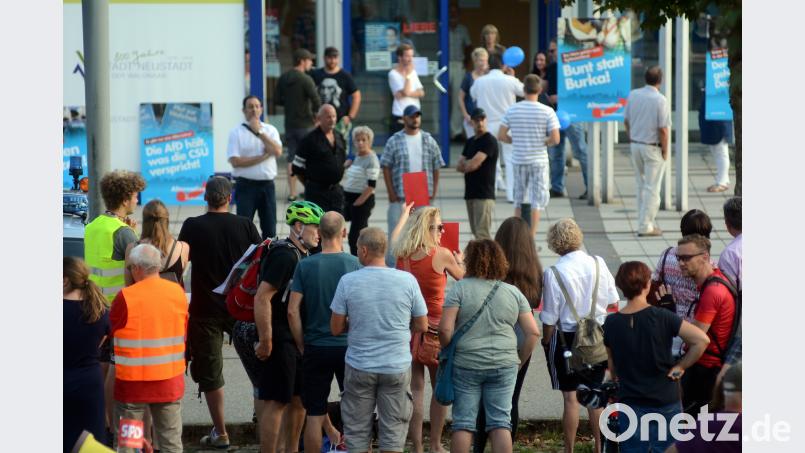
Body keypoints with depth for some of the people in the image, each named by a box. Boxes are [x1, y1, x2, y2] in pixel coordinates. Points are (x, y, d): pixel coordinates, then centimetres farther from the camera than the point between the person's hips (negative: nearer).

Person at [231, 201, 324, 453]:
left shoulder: (304, 256, 13)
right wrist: (265, 342, -23)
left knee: (299, 398, 15)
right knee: (276, 402, -5)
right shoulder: (283, 255, -18)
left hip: (297, 340, 10)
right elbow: (262, 299, -23)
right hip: (278, 341, -10)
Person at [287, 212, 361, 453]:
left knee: (314, 415, 6)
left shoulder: (305, 266, -5)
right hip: (348, 346, 0)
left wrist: (302, 345, 4)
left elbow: (293, 311, -7)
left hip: (315, 349, 0)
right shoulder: (354, 265, -6)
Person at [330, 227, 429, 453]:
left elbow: (336, 329, -3)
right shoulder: (407, 281, -7)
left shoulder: (347, 282, -9)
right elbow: (422, 326, 2)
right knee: (393, 431, 7)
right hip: (397, 366, 0)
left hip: (359, 368, 0)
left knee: (357, 432, 10)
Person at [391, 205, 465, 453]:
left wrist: (404, 215, 44)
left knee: (416, 387, 6)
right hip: (434, 326, -4)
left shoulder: (401, 254, -1)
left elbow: (394, 237, 25)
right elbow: (462, 277, 5)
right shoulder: (441, 255, -13)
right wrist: (460, 261, 27)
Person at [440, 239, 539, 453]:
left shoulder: (460, 288, -4)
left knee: (463, 423, 3)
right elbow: (533, 333, 3)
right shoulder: (514, 292, 6)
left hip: (466, 365, -2)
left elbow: (445, 329, -11)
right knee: (501, 422, 4)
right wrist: (520, 361, 13)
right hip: (503, 367, 2)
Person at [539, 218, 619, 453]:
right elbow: (613, 302, 3)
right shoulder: (598, 264, -6)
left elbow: (550, 319, -12)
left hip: (566, 337, -4)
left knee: (570, 397, 7)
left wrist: (546, 342, 3)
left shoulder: (554, 273, -18)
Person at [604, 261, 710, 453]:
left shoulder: (611, 323, -3)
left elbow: (612, 367, 7)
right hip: (665, 403, -2)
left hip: (630, 404, 2)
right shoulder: (661, 317, -12)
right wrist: (680, 367, -7)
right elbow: (701, 340, -19)